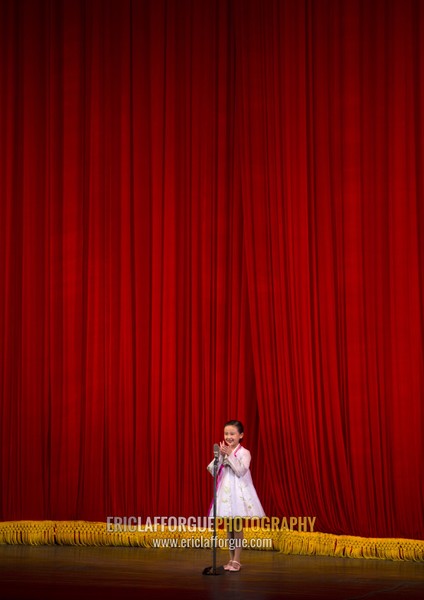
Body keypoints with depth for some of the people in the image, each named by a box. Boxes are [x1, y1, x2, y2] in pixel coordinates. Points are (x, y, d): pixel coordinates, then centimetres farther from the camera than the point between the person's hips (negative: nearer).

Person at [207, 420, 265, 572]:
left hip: (238, 492, -5)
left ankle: (237, 560, 0)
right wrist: (220, 456, -12)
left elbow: (241, 471, -21)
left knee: (237, 527, -3)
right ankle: (231, 559, 15)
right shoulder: (223, 452, 7)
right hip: (225, 492, 5)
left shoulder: (244, 453, -8)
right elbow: (212, 470, 0)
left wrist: (230, 455, -22)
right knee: (229, 527, 9)